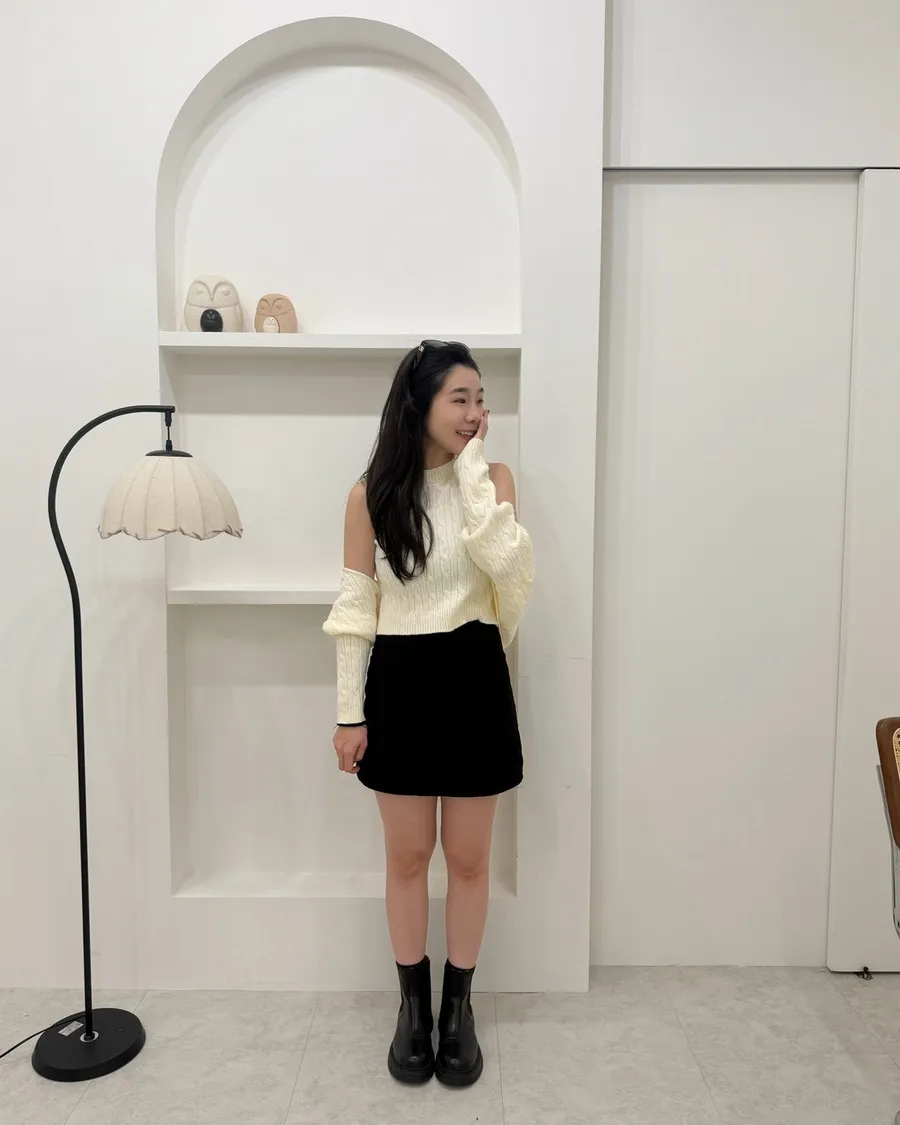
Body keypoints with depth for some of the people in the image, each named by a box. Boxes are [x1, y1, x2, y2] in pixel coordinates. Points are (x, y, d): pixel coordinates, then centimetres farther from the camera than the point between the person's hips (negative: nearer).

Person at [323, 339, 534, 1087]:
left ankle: (459, 1005, 35)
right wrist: (349, 712, -3)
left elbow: (506, 564, -20)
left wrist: (472, 468, -16)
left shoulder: (493, 479, -1)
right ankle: (414, 1003, 36)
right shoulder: (371, 495, -2)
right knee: (407, 856, 14)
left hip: (472, 680, 0)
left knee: (469, 857, 12)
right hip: (398, 684, 0)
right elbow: (355, 611, -1)